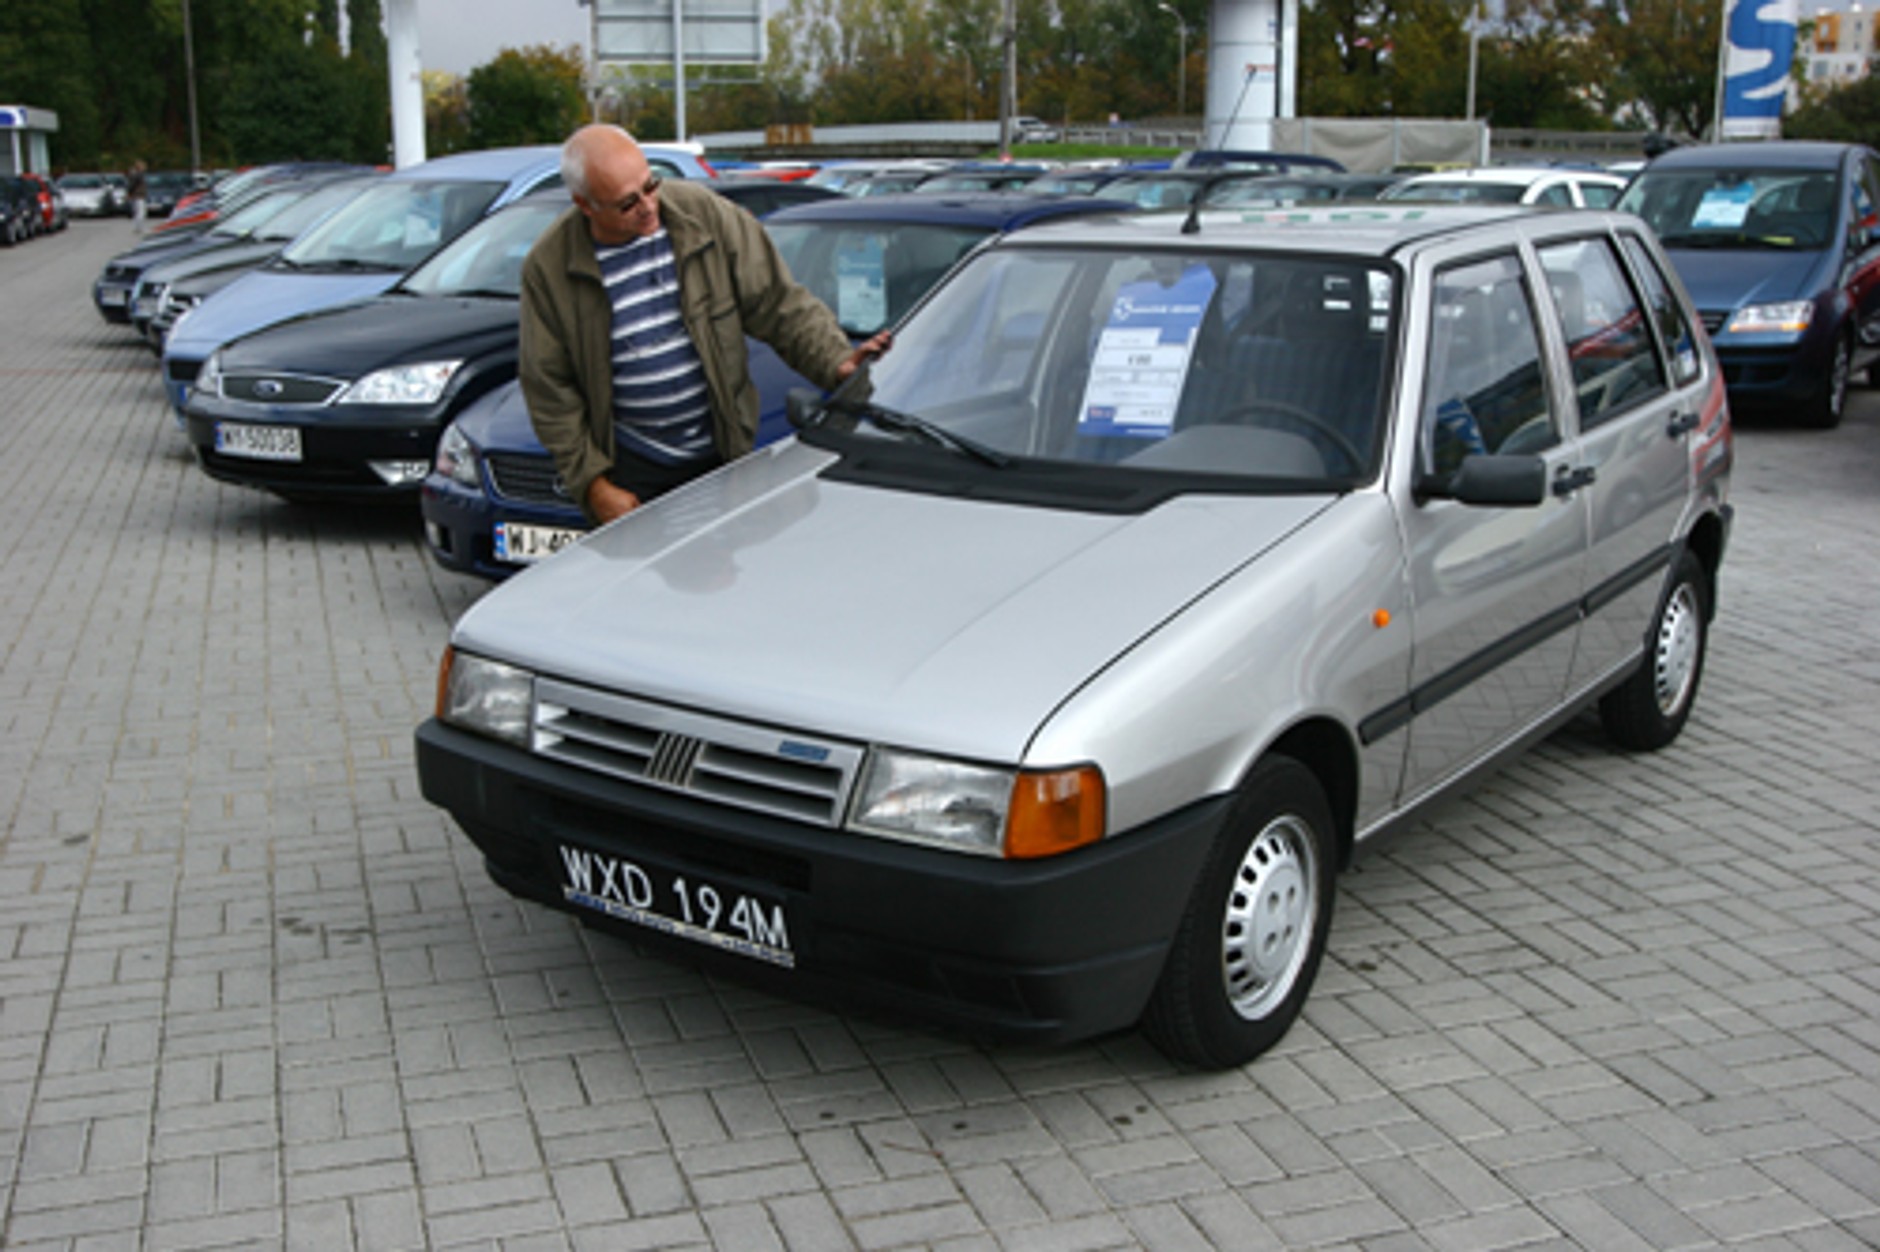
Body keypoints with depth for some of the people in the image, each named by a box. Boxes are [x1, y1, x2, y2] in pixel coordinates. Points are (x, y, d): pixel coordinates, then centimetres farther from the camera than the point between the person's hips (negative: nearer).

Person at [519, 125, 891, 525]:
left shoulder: (707, 214, -8)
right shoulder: (548, 268, -9)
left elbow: (780, 303, -2)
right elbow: (550, 390, -4)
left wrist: (835, 360, -18)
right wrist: (591, 482, -9)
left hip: (722, 455, 2)